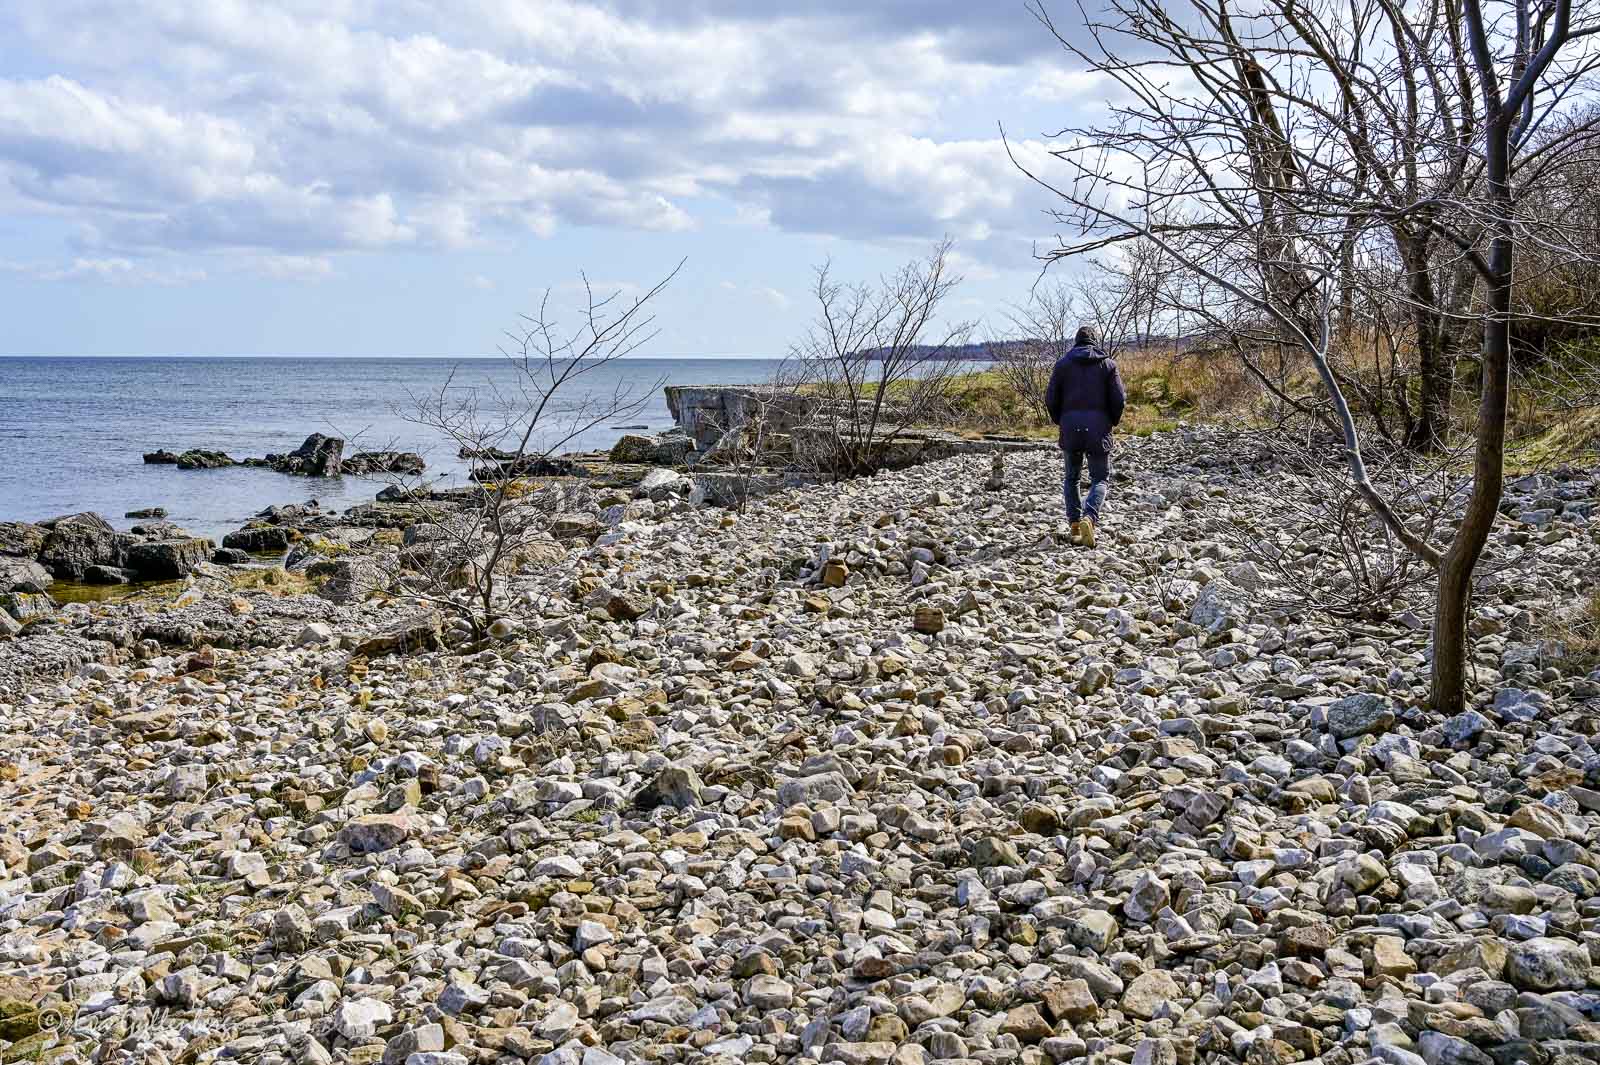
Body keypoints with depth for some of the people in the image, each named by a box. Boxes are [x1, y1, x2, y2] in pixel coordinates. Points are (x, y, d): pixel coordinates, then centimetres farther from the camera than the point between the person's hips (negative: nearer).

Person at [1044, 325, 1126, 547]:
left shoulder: (1063, 363, 6)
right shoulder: (1108, 363, 4)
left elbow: (1050, 399, 2)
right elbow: (1119, 399, -2)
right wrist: (1112, 422, 14)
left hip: (1070, 426, 1)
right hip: (1098, 427, -1)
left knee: (1072, 477, 17)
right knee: (1100, 479, 5)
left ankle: (1075, 524, 8)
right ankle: (1089, 518, -20)